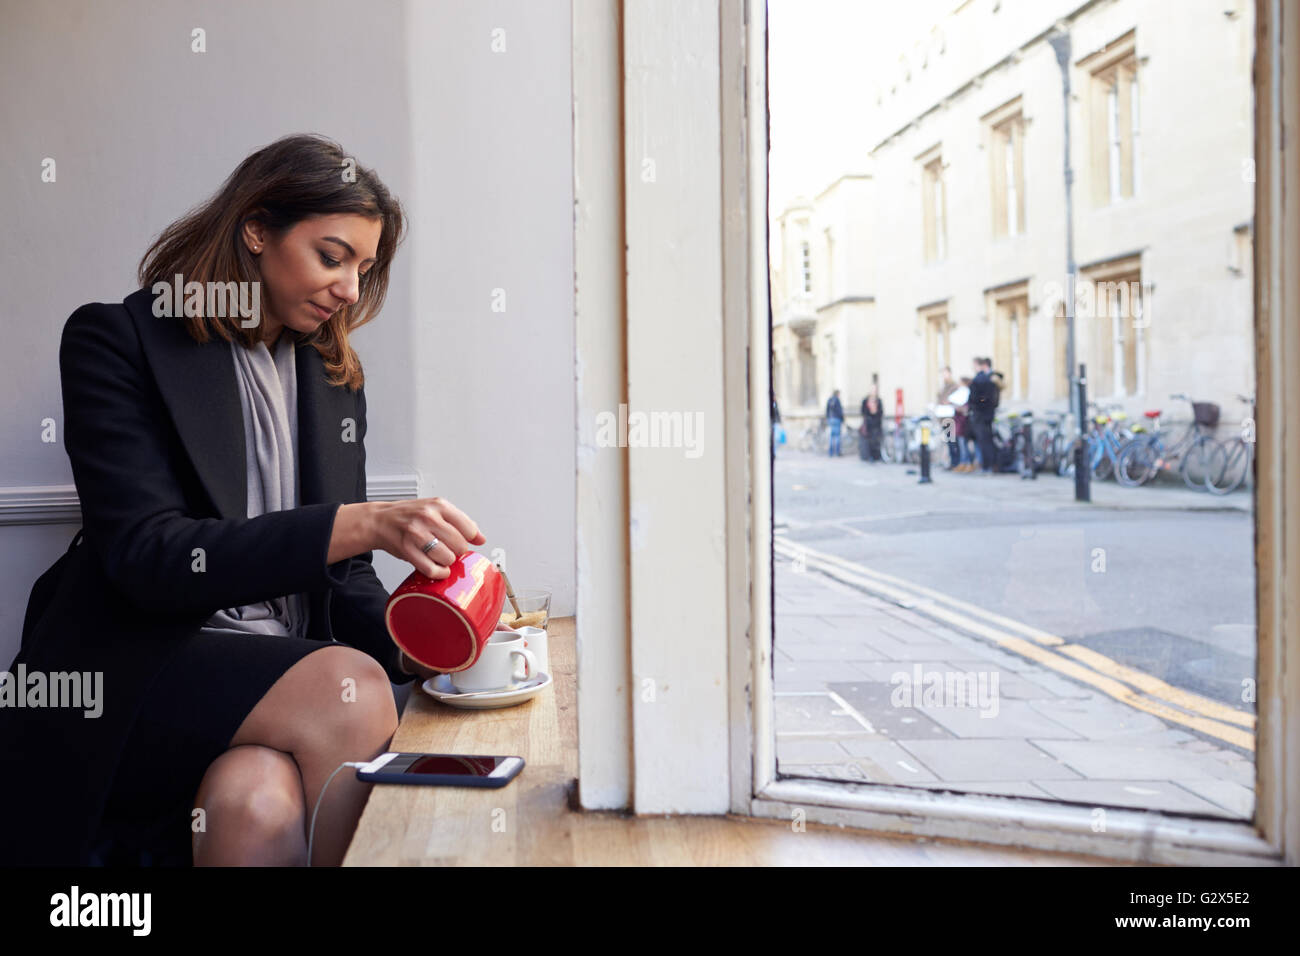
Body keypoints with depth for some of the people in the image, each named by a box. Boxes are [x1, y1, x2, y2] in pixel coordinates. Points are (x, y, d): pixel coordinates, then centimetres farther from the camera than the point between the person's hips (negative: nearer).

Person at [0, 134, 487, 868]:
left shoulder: (335, 378, 17)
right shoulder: (119, 341, 0)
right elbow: (145, 556, -14)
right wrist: (361, 524, -25)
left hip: (283, 677, 4)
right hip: (139, 667, -3)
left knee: (259, 806, -31)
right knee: (352, 687, -31)